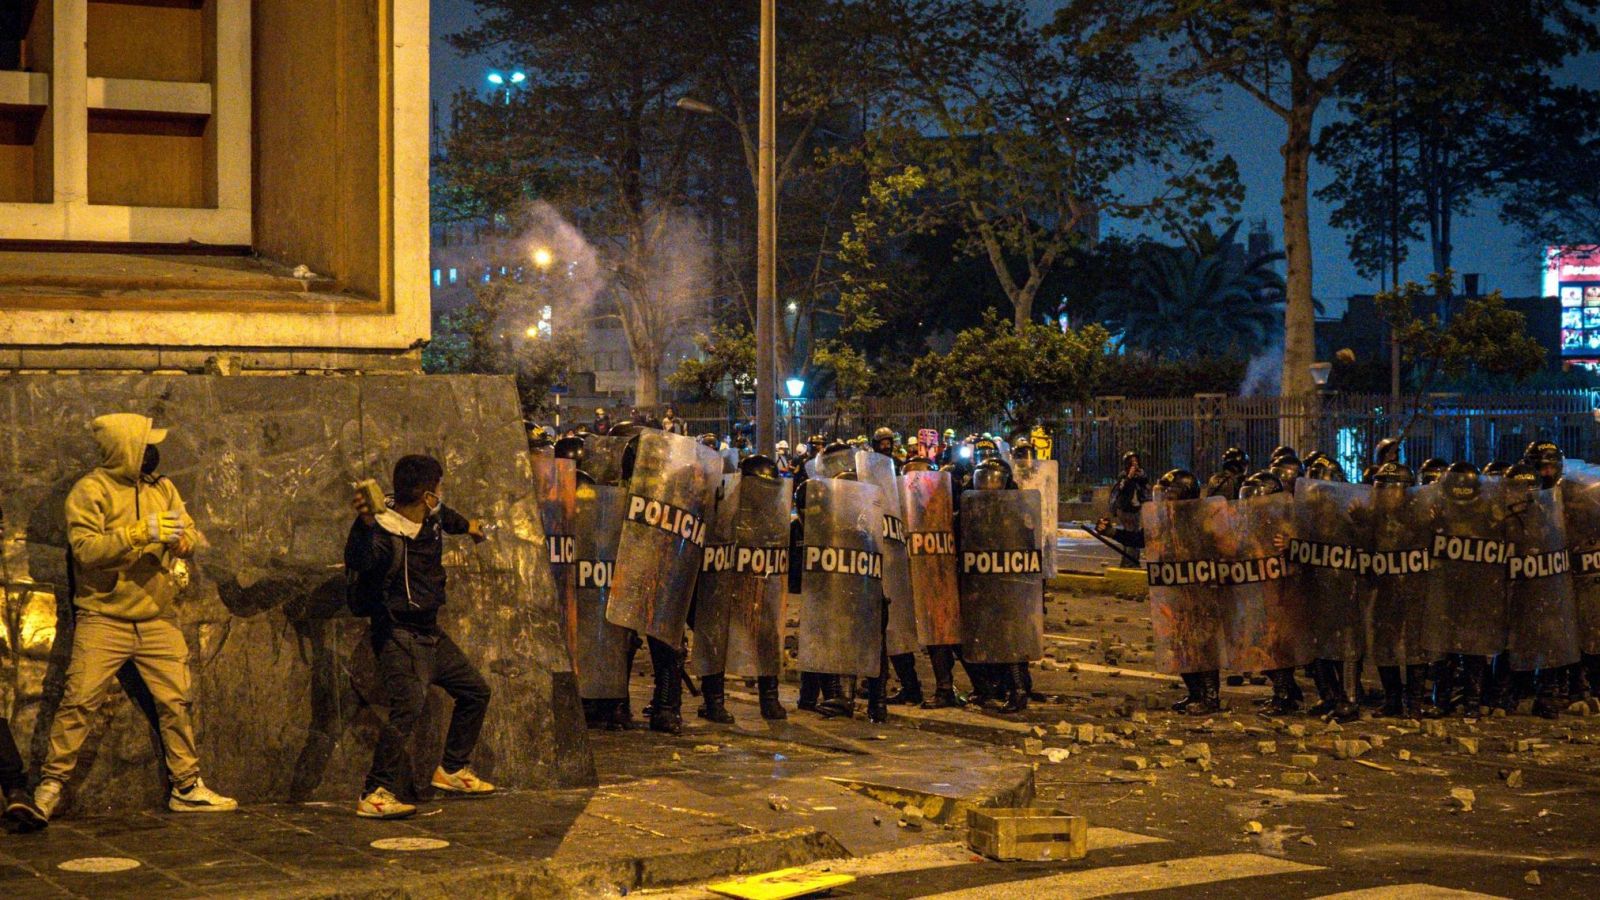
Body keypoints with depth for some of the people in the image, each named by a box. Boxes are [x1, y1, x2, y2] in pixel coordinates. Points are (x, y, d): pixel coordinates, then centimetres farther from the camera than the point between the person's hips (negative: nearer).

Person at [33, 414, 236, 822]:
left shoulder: (162, 488, 11)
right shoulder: (91, 491, -7)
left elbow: (190, 534, 7)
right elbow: (84, 547, -19)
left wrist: (181, 541, -17)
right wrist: (141, 533, -26)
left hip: (158, 620, 5)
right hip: (103, 620, -5)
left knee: (176, 702, 6)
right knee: (79, 703, -7)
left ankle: (186, 787, 15)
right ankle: (51, 785, 3)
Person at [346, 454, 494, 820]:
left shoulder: (430, 521, 5)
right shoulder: (385, 534, -22)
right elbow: (357, 562, -42)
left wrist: (466, 525, 53)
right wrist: (364, 524, -59)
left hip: (430, 632, 10)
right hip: (399, 636, -10)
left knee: (475, 691, 18)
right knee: (408, 707, -25)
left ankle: (452, 770, 32)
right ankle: (375, 796, -23)